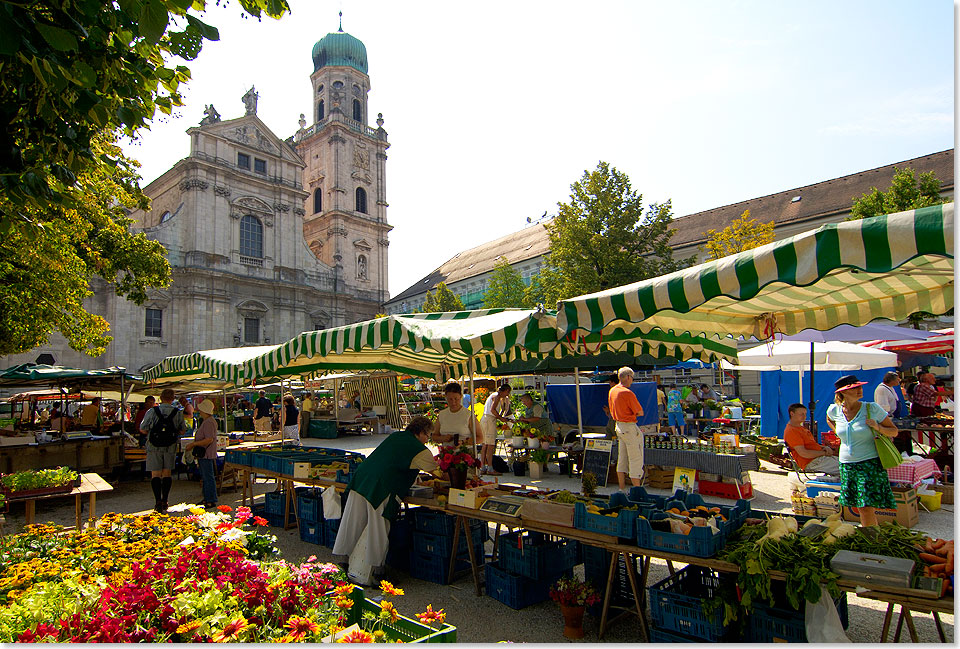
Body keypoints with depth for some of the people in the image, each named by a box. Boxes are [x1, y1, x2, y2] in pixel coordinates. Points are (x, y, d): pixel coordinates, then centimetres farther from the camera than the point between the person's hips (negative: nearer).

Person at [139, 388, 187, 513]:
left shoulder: (152, 411, -6)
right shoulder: (178, 413, -2)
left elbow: (142, 429, -1)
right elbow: (183, 431, 5)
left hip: (154, 447, -1)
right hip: (171, 447, 1)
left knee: (156, 474, 2)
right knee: (167, 473, 11)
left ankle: (158, 502, -7)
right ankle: (164, 502, 12)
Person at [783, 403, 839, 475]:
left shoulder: (801, 428, 21)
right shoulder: (791, 431, -14)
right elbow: (803, 453, -20)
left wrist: (824, 447, 5)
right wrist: (824, 453, -11)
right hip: (811, 463, -10)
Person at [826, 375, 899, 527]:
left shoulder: (872, 409, -8)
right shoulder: (834, 410, 0)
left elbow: (894, 431, 0)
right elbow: (829, 420, 25)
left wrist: (878, 427, -18)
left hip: (870, 463, -3)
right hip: (846, 465, 3)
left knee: (867, 507, -9)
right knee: (861, 508, 11)